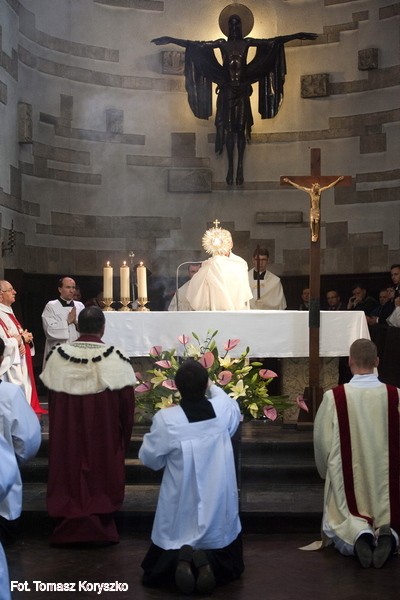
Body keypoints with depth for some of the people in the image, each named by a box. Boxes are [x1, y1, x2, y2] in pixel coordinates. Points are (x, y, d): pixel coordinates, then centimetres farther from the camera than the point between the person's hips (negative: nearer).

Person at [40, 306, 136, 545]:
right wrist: (123, 436, 4)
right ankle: (100, 528, 22)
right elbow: (127, 403, -11)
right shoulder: (115, 358, -15)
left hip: (66, 435, 2)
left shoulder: (58, 356, -7)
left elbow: (51, 397, 2)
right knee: (101, 474, 12)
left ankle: (70, 526, 25)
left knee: (71, 472, 15)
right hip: (104, 437, -2)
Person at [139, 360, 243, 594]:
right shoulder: (224, 410, -10)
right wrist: (212, 387, 30)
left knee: (154, 573, 20)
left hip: (180, 518, -1)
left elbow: (149, 458, -3)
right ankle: (208, 561, -8)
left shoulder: (166, 419, -18)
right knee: (231, 566, 24)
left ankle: (178, 559, -12)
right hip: (219, 514, 2)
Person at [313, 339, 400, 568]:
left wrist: (328, 472, 17)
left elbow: (322, 441, -3)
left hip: (347, 482, -1)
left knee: (343, 528, 15)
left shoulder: (333, 397, -12)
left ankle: (357, 532, -19)